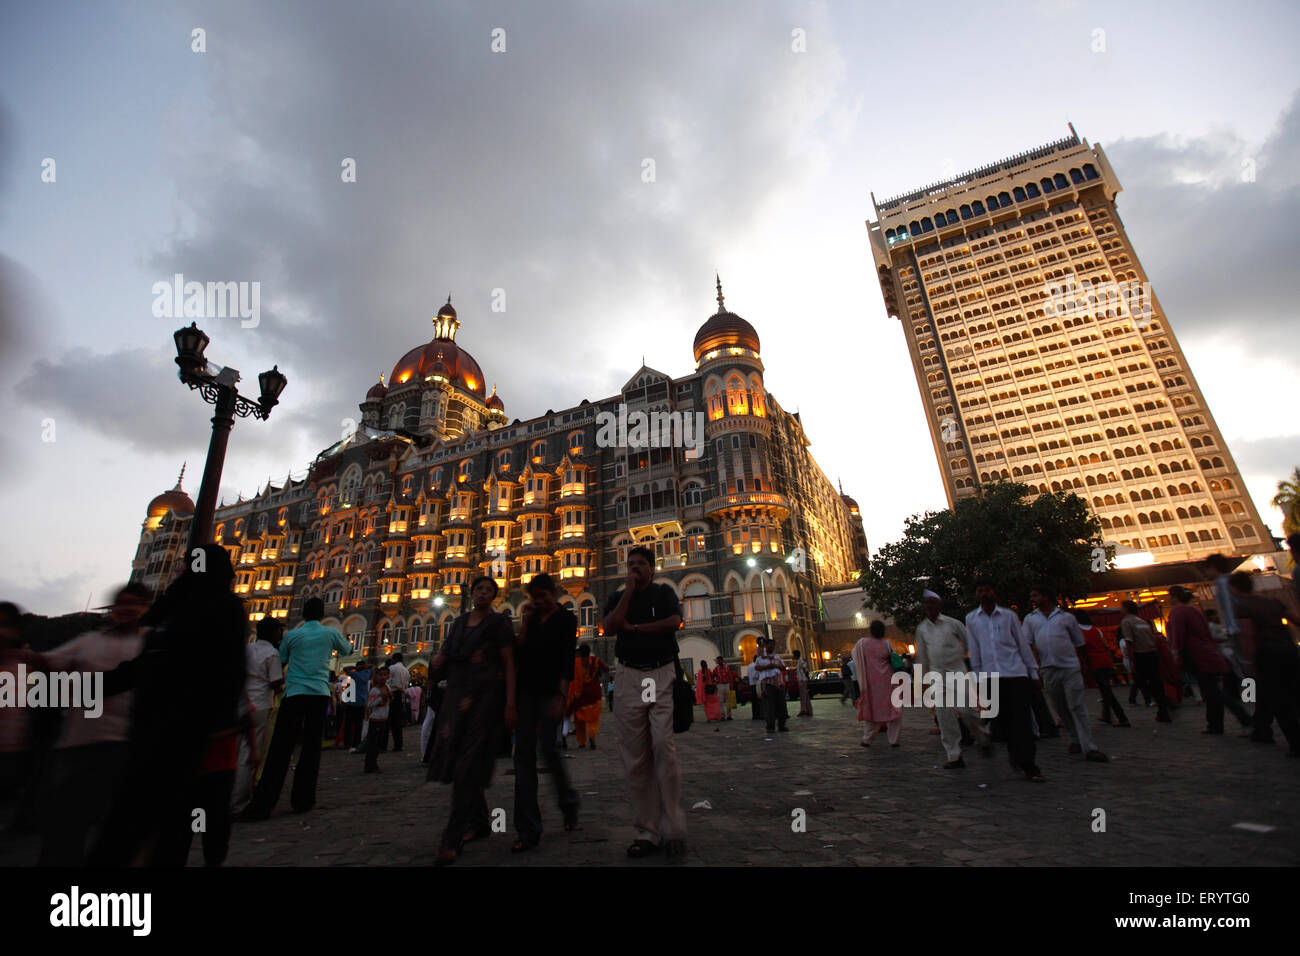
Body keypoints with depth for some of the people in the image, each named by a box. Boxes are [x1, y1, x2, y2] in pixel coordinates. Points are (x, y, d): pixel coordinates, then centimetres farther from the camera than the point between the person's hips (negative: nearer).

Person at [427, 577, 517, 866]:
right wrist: (438, 662, -2)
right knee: (456, 760, 11)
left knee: (468, 765, -8)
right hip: (457, 695, 6)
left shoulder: (499, 622, -2)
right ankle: (479, 822, 28)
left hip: (485, 696, -6)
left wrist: (510, 703, -14)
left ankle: (453, 839, -1)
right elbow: (446, 655, 23)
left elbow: (509, 663, -7)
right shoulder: (459, 622, 14)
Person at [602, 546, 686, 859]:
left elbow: (674, 622, -7)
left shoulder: (664, 592, 10)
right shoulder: (618, 596, 14)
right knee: (635, 756, 1)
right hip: (628, 677, 2)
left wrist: (634, 627, -5)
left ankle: (673, 829, -1)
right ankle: (647, 832, 10)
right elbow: (609, 627, -4)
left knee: (664, 746, -12)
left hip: (662, 675, -2)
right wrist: (629, 588, -4)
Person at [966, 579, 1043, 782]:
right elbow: (974, 651, 8)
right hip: (991, 676, 1)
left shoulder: (1009, 616, 5)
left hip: (1016, 673, -1)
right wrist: (978, 678, 6)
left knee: (1022, 718, -6)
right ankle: (1015, 756, 24)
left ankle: (1028, 765, -3)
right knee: (1003, 720, 7)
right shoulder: (971, 619, 6)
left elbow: (1023, 645, 9)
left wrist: (1033, 672, 8)